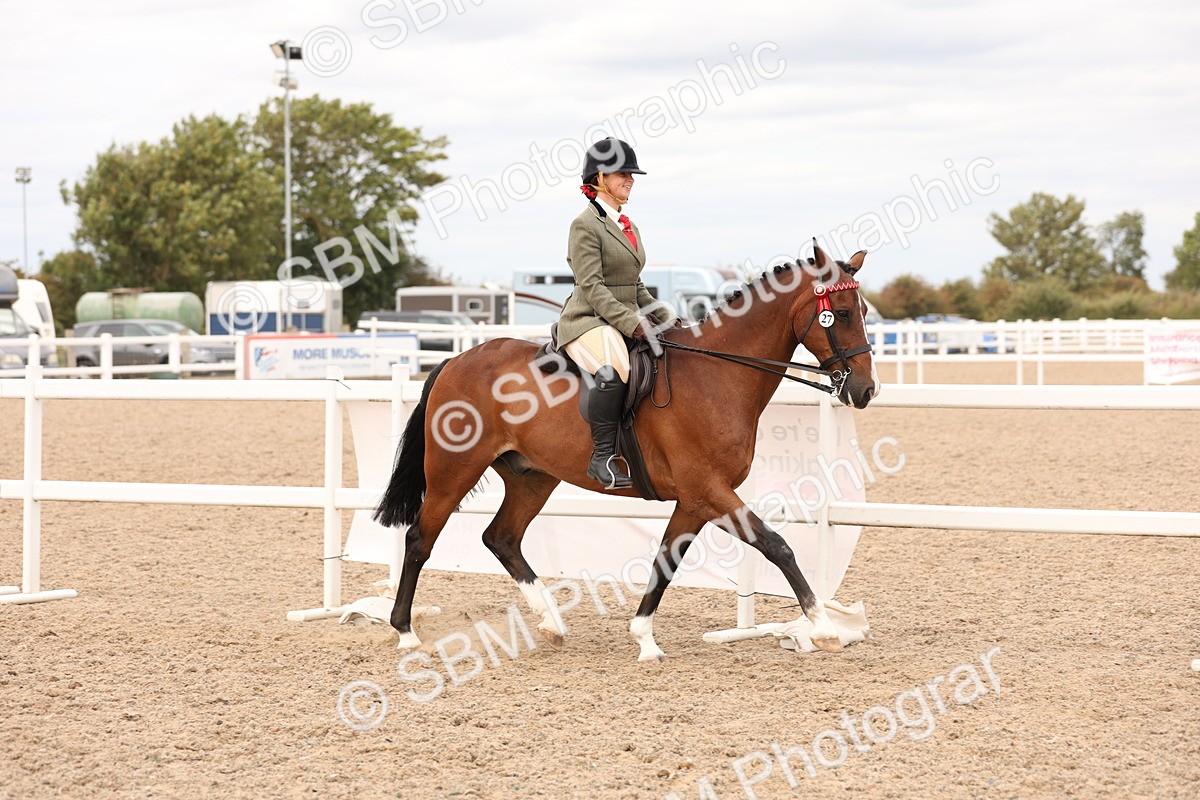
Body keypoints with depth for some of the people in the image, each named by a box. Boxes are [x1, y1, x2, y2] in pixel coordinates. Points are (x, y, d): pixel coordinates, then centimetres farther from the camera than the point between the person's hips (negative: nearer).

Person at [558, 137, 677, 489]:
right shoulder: (585, 225, -7)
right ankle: (603, 456, -29)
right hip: (589, 320, -9)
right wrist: (632, 322, -22)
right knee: (613, 371, -37)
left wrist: (665, 318, 11)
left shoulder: (629, 227, 20)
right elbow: (591, 287, -15)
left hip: (628, 322, 9)